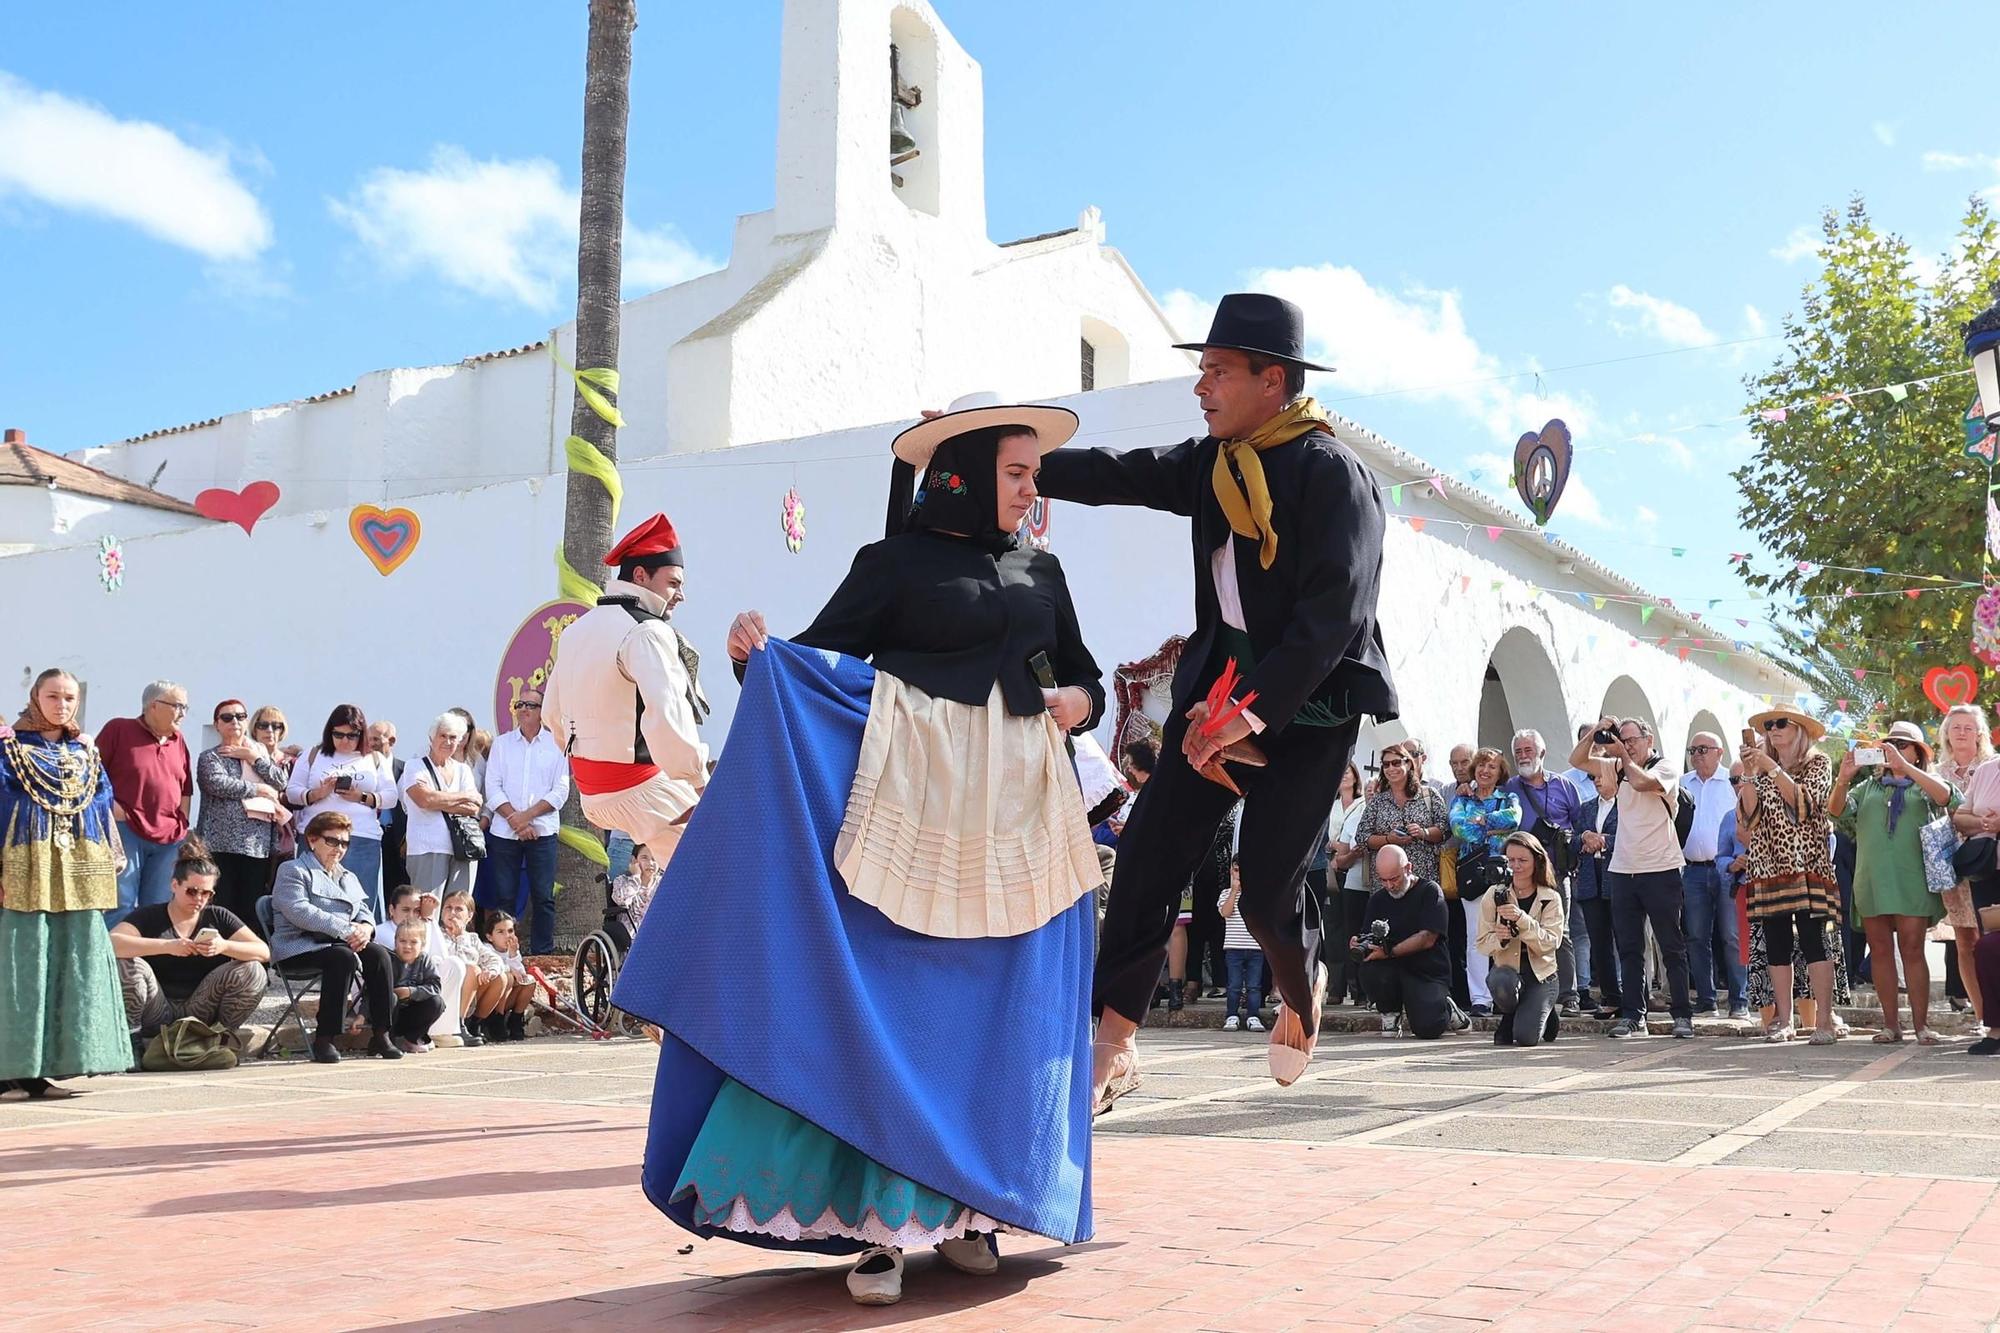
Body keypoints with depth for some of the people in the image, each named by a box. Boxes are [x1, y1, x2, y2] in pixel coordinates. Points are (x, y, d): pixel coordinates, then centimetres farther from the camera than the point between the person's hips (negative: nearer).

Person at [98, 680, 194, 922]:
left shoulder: (178, 741, 16)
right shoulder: (119, 729, 1)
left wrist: (183, 826, 13)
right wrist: (108, 804, -11)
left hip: (170, 839, 5)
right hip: (126, 830, -5)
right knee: (121, 905, -9)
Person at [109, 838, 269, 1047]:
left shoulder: (218, 917, 7)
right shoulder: (148, 917, 2)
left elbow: (264, 952, -2)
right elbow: (110, 943, -19)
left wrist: (225, 946, -21)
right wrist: (166, 946, -28)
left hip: (200, 1013, 2)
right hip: (157, 1019, -1)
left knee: (252, 971, -19)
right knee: (128, 965, -26)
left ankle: (223, 1034, 1)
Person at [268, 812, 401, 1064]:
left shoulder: (348, 878, 27)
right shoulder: (293, 870, 3)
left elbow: (364, 910, 18)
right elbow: (299, 911, -14)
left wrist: (365, 927, -10)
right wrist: (345, 929, -22)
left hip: (341, 942, 7)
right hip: (301, 945, -6)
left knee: (379, 954, -23)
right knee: (343, 958, -35)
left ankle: (381, 1035, -22)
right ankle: (324, 1039, -32)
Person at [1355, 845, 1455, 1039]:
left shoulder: (1430, 891, -4)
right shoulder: (1377, 899, 12)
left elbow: (1427, 939, -14)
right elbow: (1370, 937, 8)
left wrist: (1389, 952, -24)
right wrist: (1360, 944, -18)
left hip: (1429, 972, -3)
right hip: (1393, 970, 4)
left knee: (1427, 1029, -24)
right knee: (1369, 969, -31)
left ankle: (1446, 1009, 14)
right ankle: (1391, 1015, -2)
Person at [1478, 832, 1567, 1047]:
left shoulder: (1551, 899, -1)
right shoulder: (1494, 896, 1)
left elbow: (1551, 943, -14)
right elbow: (1482, 944, -2)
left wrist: (1522, 920, -30)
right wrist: (1499, 938, -25)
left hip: (1541, 974, -1)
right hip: (1506, 968, 1)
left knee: (1526, 1037, -20)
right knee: (1503, 983, -36)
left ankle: (1546, 1016, 18)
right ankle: (1509, 1019, -1)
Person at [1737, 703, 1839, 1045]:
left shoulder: (1818, 764, 6)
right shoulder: (1761, 768, 15)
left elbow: (1804, 803, -11)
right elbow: (1748, 817, 3)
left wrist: (1773, 768, -15)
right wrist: (1749, 775, -8)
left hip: (1807, 866, -4)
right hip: (1769, 867, 4)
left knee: (1812, 940, -10)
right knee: (1776, 945, 3)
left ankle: (1824, 1020, -9)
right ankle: (1783, 1021, 7)